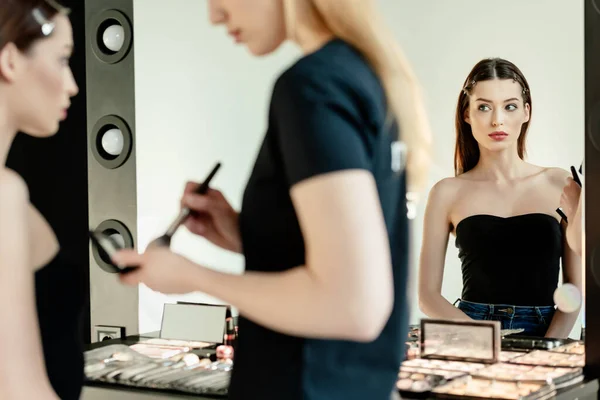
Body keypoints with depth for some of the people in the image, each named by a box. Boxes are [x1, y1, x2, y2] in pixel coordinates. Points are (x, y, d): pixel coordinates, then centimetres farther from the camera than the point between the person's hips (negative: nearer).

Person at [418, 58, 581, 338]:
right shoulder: (448, 193, 6)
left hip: (543, 332, 1)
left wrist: (548, 347, -9)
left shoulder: (560, 185, 8)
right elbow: (428, 294, 3)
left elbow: (576, 285, 7)